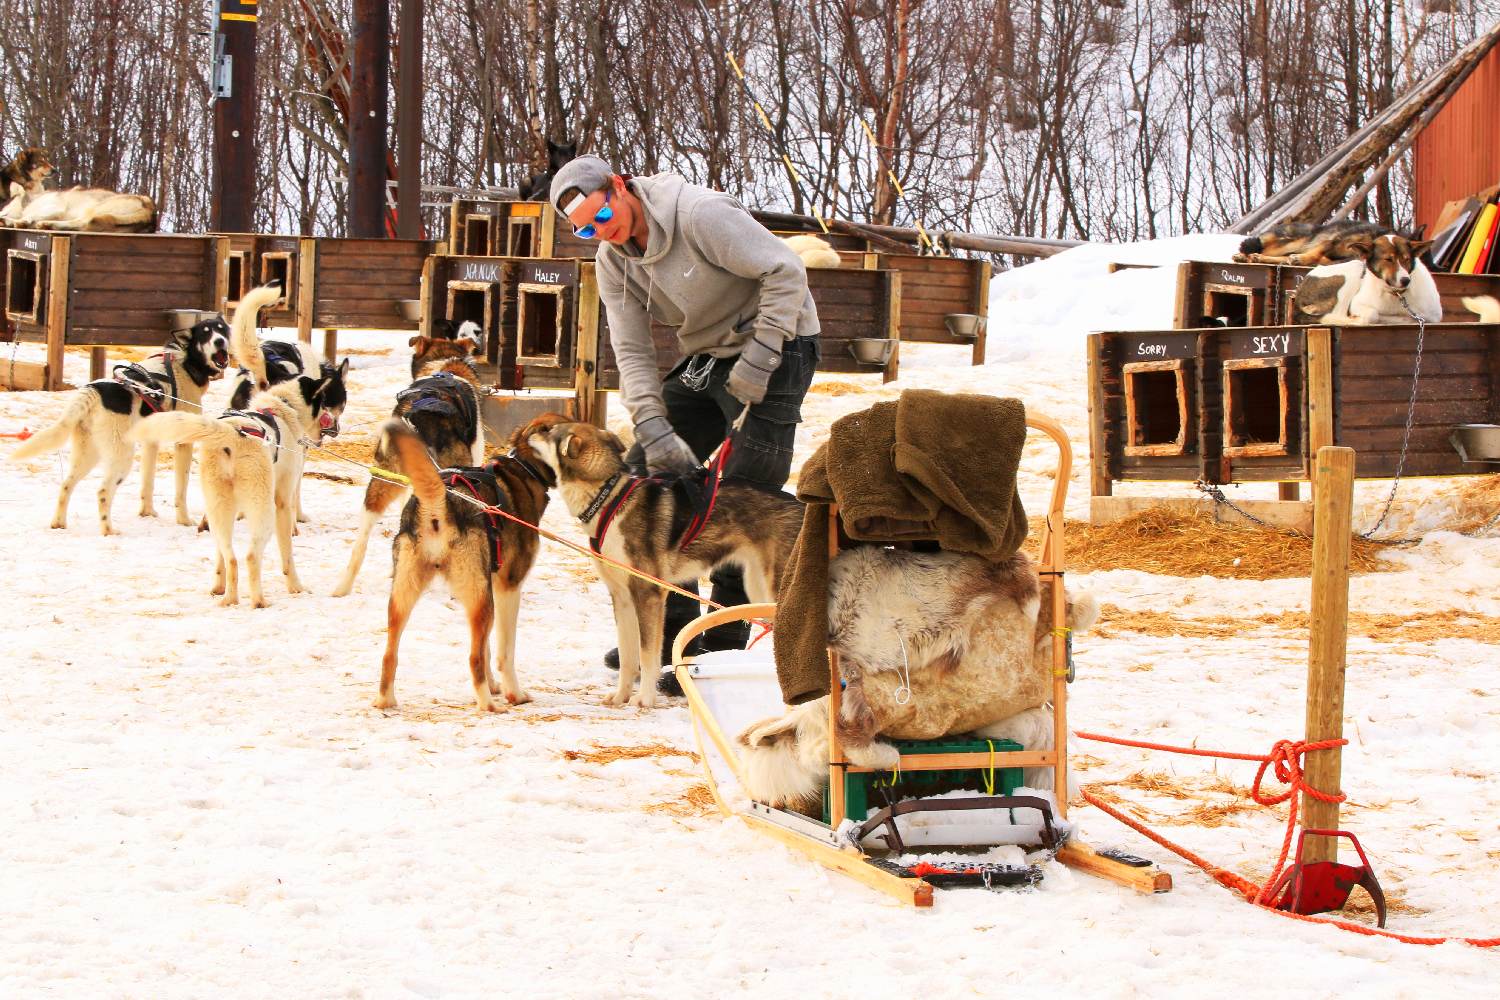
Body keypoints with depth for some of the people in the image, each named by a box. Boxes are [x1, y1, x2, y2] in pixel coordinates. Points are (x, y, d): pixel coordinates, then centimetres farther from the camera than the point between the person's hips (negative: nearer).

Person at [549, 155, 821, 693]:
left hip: (774, 347, -8)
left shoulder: (698, 213, -24)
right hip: (705, 357, 8)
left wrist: (759, 357, -26)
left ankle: (723, 649, -8)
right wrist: (654, 427, -20)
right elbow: (632, 352, -6)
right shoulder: (613, 260, -2)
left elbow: (785, 272, -24)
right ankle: (670, 628, 13)